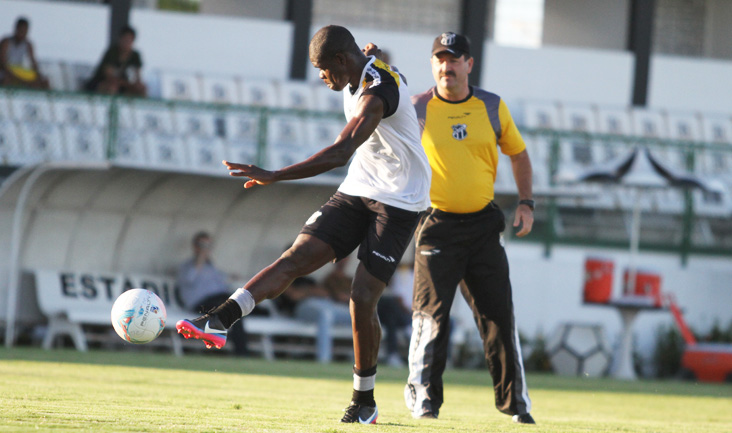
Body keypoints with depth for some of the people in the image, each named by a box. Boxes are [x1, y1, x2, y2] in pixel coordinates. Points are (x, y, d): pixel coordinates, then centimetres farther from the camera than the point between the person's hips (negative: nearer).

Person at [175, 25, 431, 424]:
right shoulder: (356, 80, 4)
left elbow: (340, 153, -38)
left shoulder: (377, 93, -26)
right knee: (297, 257, -11)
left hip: (397, 204, -8)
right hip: (355, 192, 8)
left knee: (362, 298, -13)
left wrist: (274, 177, -43)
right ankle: (220, 320, -26)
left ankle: (364, 402, 3)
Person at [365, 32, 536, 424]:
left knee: (499, 314, 3)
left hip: (483, 223, 3)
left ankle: (514, 400, 10)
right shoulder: (417, 109, -3)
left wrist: (526, 204, 6)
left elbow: (518, 154, 16)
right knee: (431, 314, -9)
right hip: (437, 225, -2)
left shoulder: (492, 106, 5)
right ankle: (423, 398, -2)